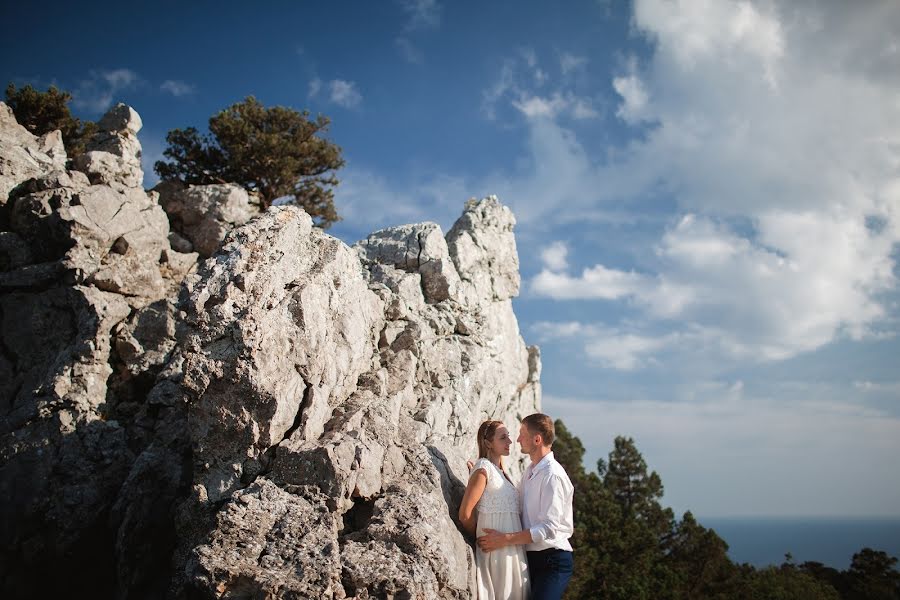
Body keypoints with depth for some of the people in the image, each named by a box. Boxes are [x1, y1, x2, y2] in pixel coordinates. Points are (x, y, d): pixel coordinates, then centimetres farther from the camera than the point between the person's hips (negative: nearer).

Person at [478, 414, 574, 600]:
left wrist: (505, 539, -21)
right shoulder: (530, 471, 11)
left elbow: (549, 529, -22)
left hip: (552, 560, -9)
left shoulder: (553, 475, -17)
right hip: (531, 557, 9)